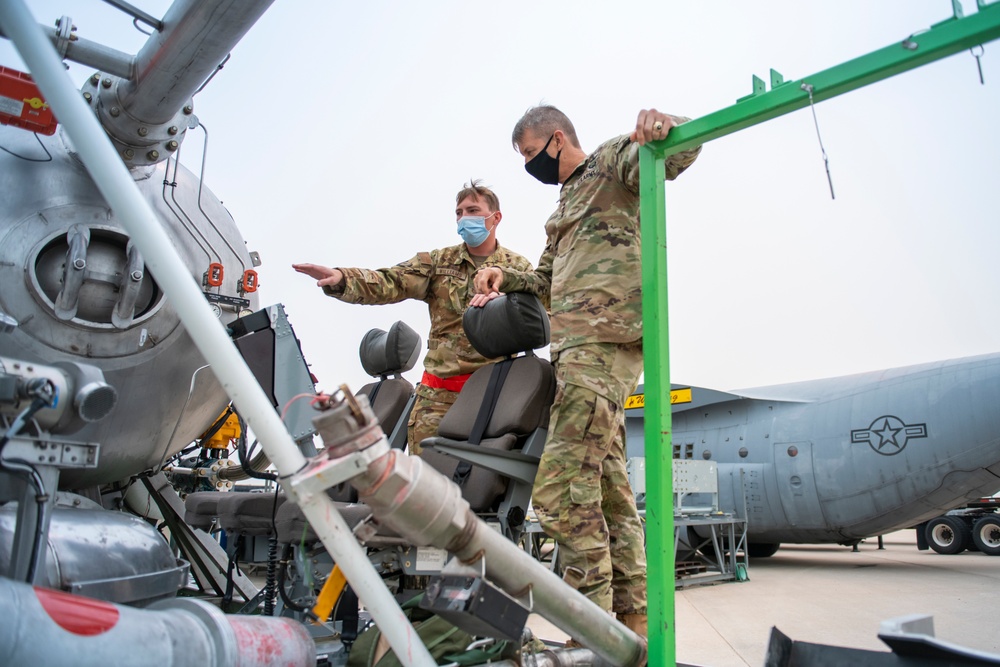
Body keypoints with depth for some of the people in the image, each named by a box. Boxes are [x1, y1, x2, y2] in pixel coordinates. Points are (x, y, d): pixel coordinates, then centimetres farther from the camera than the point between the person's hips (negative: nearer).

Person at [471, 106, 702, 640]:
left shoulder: (611, 160, 7)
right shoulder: (566, 202, 32)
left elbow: (678, 156, -12)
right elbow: (548, 281, 33)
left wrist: (665, 128, -34)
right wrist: (507, 278, 15)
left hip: (603, 340, -10)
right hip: (576, 345, 10)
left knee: (560, 489, -15)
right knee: (608, 487, 10)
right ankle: (633, 617, 18)